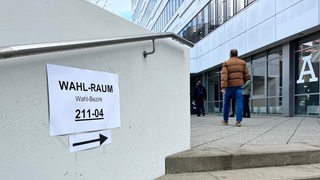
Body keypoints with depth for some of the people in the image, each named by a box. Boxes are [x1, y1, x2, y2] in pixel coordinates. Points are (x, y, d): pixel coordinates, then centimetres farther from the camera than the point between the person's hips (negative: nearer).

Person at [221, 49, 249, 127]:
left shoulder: (226, 63, -3)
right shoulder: (243, 62, 7)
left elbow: (224, 75, -15)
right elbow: (246, 75, 7)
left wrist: (223, 87, -20)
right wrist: (243, 82, 25)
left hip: (229, 85, -1)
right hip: (239, 85, 1)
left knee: (226, 103, 12)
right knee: (239, 103, 0)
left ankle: (225, 120, 21)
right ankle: (238, 121, -7)